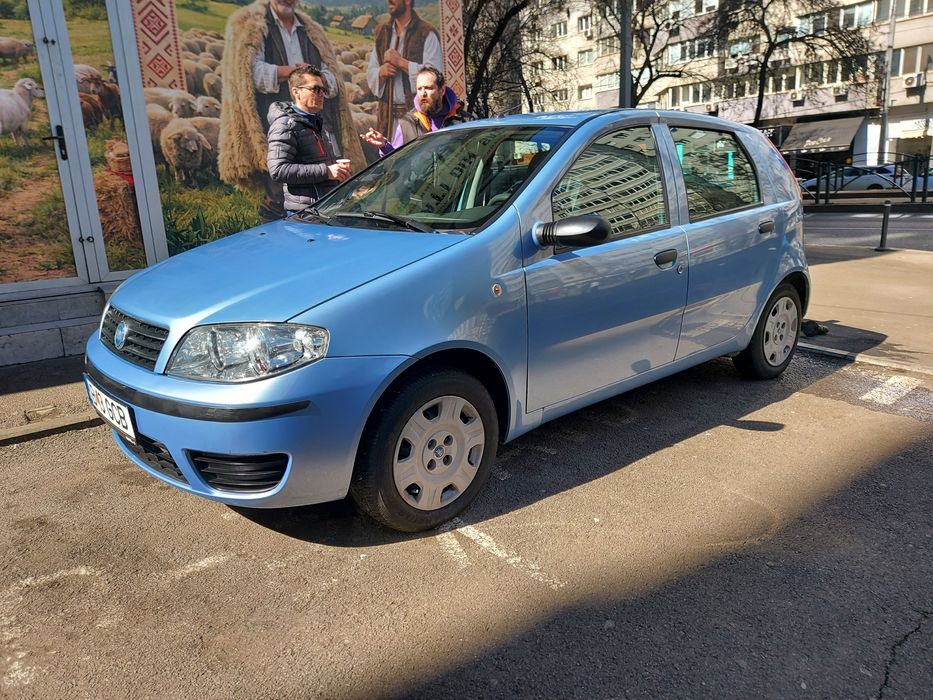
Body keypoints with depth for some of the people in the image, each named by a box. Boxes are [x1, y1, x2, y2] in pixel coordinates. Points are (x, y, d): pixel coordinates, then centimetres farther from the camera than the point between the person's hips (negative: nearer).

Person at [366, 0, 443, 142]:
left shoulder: (427, 34, -3)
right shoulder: (381, 31, 16)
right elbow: (370, 72, 17)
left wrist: (401, 62, -14)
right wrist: (382, 71, -7)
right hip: (388, 115, 5)